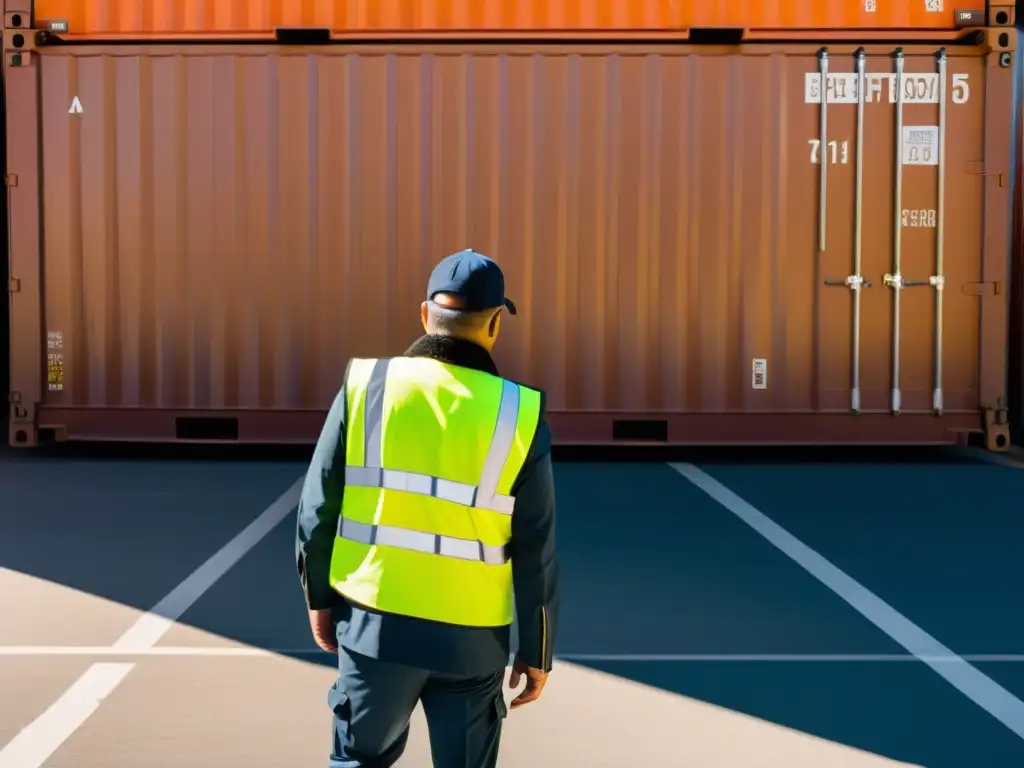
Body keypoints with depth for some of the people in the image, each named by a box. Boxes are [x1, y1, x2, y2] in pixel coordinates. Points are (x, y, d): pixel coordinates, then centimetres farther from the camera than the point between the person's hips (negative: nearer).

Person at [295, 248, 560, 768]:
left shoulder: (366, 386, -6)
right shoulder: (518, 414, -8)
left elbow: (318, 508, -1)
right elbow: (536, 552, -5)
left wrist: (319, 596, 14)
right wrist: (536, 652, 6)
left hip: (372, 623, 1)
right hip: (471, 637, -1)